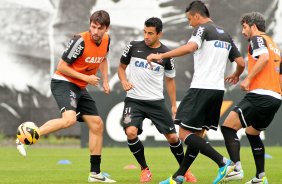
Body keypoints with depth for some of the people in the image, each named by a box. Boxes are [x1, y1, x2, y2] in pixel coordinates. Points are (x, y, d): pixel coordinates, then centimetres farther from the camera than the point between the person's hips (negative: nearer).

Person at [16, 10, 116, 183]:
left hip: (80, 88, 8)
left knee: (97, 125, 8)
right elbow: (62, 67, -18)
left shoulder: (106, 40, 0)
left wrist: (105, 81, 12)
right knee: (69, 118, -33)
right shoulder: (80, 41, -23)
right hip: (63, 82, -8)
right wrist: (86, 77, -19)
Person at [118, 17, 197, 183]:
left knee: (172, 137, -1)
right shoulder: (134, 47, -1)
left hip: (156, 101, 0)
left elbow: (170, 80, 12)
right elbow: (122, 67, 13)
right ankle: (145, 169, -1)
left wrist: (174, 105, 10)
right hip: (134, 100, 0)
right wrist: (124, 81, -8)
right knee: (131, 132, -22)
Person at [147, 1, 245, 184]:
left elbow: (190, 47, -25)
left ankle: (223, 162, -16)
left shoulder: (203, 28, -4)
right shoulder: (226, 35, 18)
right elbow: (241, 63, 19)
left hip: (202, 88, -9)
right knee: (197, 134, 13)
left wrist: (161, 56, -26)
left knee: (185, 133, -6)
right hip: (218, 90, 9)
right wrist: (236, 75, 41)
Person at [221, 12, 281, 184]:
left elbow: (264, 57, -22)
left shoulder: (257, 39, -1)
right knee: (252, 133, 25)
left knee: (228, 127, -12)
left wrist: (248, 79, -20)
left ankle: (236, 169, -25)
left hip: (260, 95, -9)